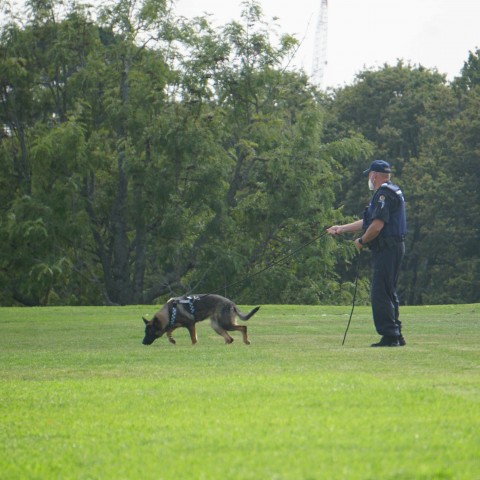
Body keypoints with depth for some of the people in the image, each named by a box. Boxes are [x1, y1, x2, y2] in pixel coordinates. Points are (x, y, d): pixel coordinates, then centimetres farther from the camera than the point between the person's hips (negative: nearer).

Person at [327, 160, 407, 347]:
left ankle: (390, 336, -13)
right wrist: (342, 229, 27)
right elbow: (368, 222, 26)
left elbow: (376, 226, -22)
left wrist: (361, 241, -6)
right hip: (395, 248, 11)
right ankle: (396, 335, 17)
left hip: (387, 249, -11)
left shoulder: (384, 193, -13)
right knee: (389, 294, 15)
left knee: (380, 294, -10)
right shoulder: (392, 191, 21)